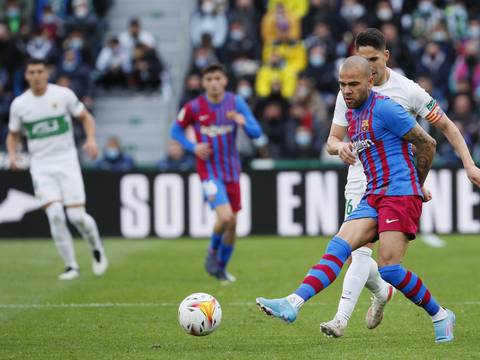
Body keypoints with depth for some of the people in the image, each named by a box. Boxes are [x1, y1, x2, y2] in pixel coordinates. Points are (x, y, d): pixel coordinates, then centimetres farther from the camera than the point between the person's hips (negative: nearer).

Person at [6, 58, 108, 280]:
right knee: (55, 214, -15)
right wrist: (12, 154, -6)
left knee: (77, 216, -9)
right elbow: (14, 135, 14)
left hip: (66, 161, -1)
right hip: (41, 166, 1)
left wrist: (91, 140, -12)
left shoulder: (63, 95, -4)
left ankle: (97, 249, 22)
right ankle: (71, 266, -3)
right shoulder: (19, 105, 2)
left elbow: (86, 117, 6)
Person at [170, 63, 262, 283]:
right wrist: (193, 147, -11)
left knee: (232, 223, 8)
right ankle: (212, 252, 8)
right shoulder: (194, 107, -8)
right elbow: (176, 130, 7)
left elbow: (256, 133, -6)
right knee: (225, 217, -22)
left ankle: (221, 268, 28)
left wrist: (243, 122, -28)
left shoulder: (236, 103, -3)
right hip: (209, 171, -4)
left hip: (232, 170, 4)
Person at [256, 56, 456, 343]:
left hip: (400, 194, -8)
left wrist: (418, 185, 8)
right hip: (373, 198, 8)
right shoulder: (353, 112, 15)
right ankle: (294, 304, -28)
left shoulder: (384, 108, -11)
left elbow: (427, 144, -5)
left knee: (390, 268, -16)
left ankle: (440, 316, 2)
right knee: (339, 246, -12)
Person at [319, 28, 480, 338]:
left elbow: (447, 126, 5)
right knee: (355, 249, 0)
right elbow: (332, 141, 4)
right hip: (360, 177, 4)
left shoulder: (408, 90, -4)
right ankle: (381, 291, 32)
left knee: (362, 248, -18)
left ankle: (342, 317, -23)